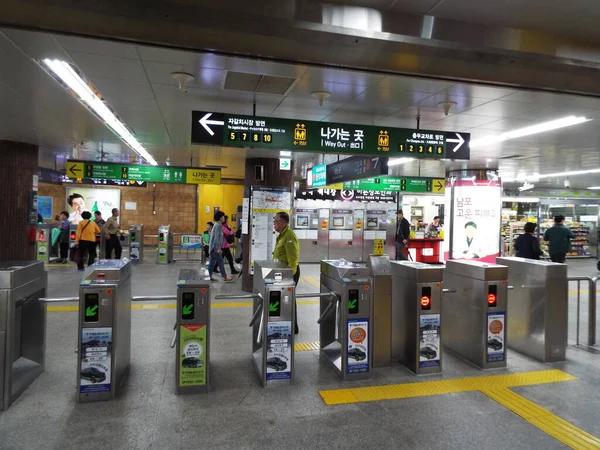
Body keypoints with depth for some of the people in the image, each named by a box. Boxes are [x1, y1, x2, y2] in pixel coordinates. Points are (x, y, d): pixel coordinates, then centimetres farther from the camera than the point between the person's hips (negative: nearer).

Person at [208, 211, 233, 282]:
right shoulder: (218, 225, -16)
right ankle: (225, 277, 3)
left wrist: (219, 247, 22)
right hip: (215, 247, -10)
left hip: (213, 247, 10)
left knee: (212, 262, 10)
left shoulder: (217, 225, 15)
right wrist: (218, 248, -22)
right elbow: (216, 238, -21)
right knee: (220, 261, -3)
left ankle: (210, 276, 14)